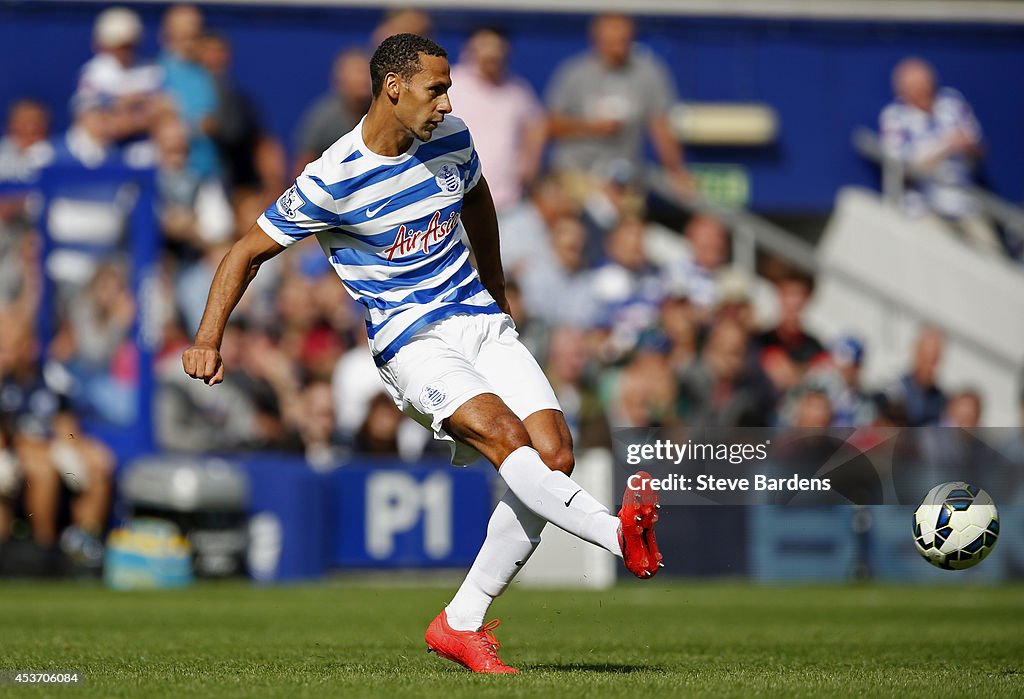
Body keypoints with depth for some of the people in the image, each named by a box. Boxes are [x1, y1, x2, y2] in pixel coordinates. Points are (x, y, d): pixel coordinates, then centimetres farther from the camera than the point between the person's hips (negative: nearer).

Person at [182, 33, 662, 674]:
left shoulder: (452, 139, 5)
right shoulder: (332, 181, -10)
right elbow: (248, 253, 0)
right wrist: (208, 342, -9)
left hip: (483, 324, 5)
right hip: (411, 344, -5)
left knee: (554, 453, -14)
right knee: (504, 434, -31)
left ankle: (462, 624, -7)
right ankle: (618, 533, -45)